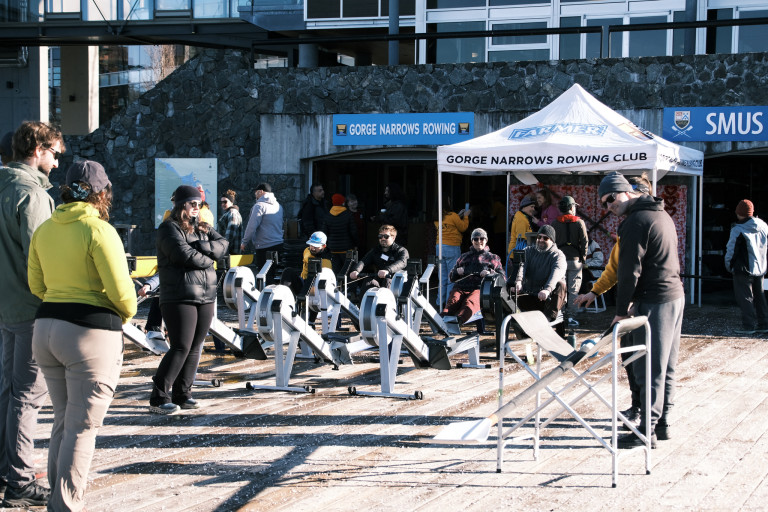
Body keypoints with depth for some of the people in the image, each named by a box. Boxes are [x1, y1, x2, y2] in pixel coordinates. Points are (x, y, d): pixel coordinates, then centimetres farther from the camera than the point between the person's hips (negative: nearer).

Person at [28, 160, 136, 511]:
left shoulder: (44, 230, 8)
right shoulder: (99, 230, -12)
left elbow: (37, 284, 13)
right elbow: (120, 291, -15)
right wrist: (126, 314, 5)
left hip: (46, 327, 7)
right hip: (92, 333, -7)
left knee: (62, 422, 18)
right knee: (83, 426, 0)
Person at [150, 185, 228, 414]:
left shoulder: (202, 229, 18)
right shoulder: (169, 229, -5)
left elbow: (222, 245, 4)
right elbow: (185, 255, -18)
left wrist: (201, 247, -12)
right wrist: (208, 258, -2)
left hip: (206, 298, 7)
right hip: (179, 298, -7)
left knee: (195, 348, 6)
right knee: (181, 347, -12)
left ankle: (182, 394, 15)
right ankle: (158, 398, -7)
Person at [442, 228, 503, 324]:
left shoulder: (492, 258, 29)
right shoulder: (464, 257, 36)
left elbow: (502, 278, 18)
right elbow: (452, 277, 34)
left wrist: (490, 273, -3)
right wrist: (457, 272, 10)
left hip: (480, 288, -3)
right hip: (461, 287, 3)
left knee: (469, 302, -39)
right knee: (453, 300, -34)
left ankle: (459, 319, -68)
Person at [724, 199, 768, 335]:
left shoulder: (738, 230, -16)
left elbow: (731, 250, -11)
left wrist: (729, 265, 4)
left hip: (744, 269, -6)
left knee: (745, 298, 0)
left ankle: (748, 325, -4)